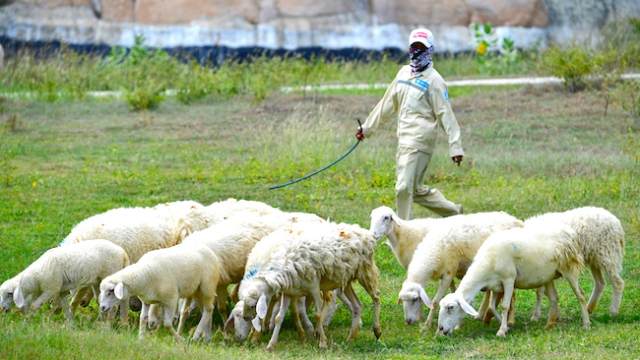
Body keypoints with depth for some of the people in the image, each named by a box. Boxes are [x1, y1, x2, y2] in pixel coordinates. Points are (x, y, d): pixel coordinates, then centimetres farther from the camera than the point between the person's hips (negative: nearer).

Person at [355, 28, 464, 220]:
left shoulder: (434, 80, -6)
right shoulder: (404, 73, 15)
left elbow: (446, 115, -10)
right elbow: (388, 103, 23)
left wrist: (455, 147, -16)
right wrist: (367, 128, 25)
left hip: (420, 140, -8)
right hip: (404, 139, 8)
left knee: (404, 187, -14)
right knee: (417, 191, 12)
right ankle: (453, 212, 27)